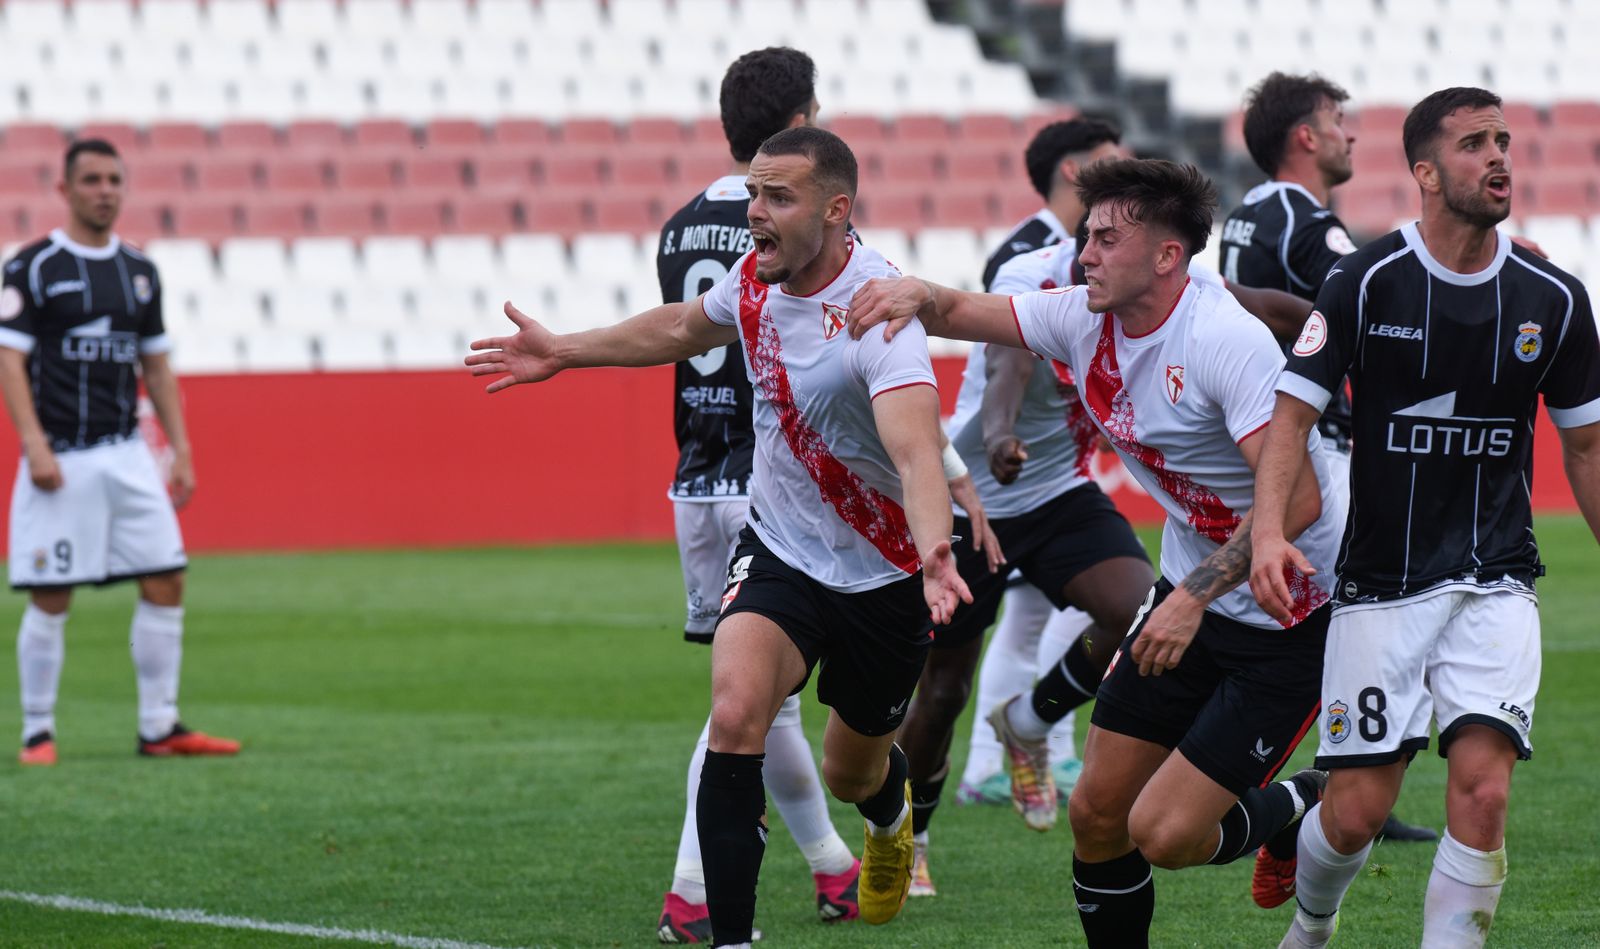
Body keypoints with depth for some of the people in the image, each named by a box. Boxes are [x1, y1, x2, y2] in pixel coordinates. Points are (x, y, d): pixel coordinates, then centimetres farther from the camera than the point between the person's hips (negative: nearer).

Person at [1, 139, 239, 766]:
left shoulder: (139, 271, 13)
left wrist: (181, 448, 11)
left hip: (127, 455, 5)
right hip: (61, 460, -5)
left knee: (165, 583, -1)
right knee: (50, 599, -4)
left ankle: (160, 728, 6)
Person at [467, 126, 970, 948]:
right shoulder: (756, 279, -9)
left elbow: (915, 450, -45)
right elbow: (684, 328, 17)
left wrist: (934, 553, -63)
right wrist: (564, 352, 21)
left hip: (883, 574, -4)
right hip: (778, 548, 4)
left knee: (852, 772, 16)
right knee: (735, 715, -24)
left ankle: (891, 818, 56)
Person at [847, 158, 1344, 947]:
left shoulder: (1226, 341, -25)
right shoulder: (1085, 318, -1)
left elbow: (1297, 498, -31)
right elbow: (962, 312, 10)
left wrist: (1194, 596, -32)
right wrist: (917, 295, -13)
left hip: (1291, 618, -8)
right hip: (1191, 592, 8)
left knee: (1164, 834, -11)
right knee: (1096, 812, 5)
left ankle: (1308, 809, 17)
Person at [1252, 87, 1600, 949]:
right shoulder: (1366, 283, -6)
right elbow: (1293, 411, -8)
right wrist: (1270, 530, -24)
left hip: (1495, 584, 2)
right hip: (1380, 581, -1)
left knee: (1482, 789, -17)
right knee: (1356, 811, -1)